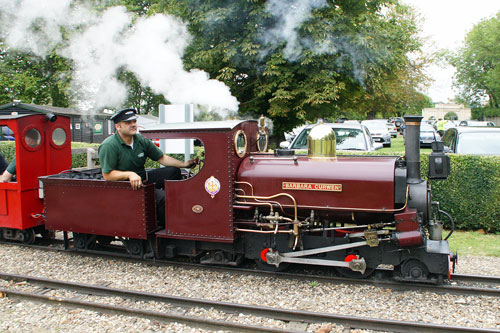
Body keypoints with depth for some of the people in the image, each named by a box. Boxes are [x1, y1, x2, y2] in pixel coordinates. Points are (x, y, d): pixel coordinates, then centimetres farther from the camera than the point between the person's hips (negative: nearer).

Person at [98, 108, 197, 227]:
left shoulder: (141, 140, 4)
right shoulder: (109, 146, -15)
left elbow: (162, 158, 8)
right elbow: (107, 175, -17)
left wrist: (184, 164, -3)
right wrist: (129, 174, -31)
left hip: (142, 178, 8)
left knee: (174, 171, -4)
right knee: (161, 197, -27)